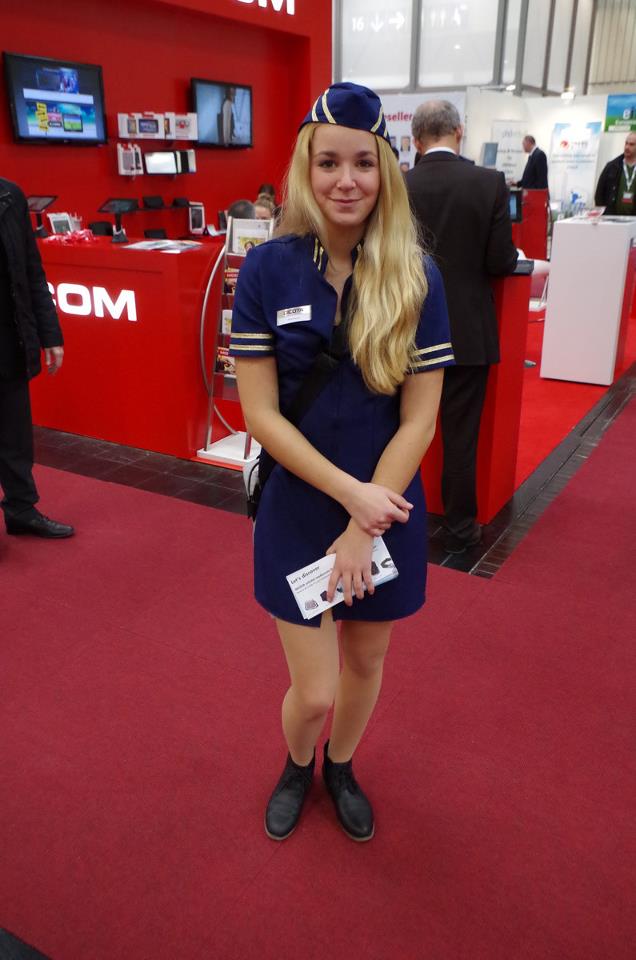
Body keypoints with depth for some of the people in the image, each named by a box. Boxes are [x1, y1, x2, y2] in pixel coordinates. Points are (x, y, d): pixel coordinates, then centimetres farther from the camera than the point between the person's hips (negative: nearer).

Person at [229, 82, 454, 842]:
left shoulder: (417, 279, -7)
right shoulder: (268, 269, -9)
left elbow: (418, 419, -8)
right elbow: (260, 414, -10)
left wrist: (363, 528, -12)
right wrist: (348, 491, -18)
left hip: (389, 511, 2)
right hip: (297, 511, -1)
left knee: (365, 661, 19)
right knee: (314, 689, 5)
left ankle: (341, 768, 50)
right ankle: (296, 767, 42)